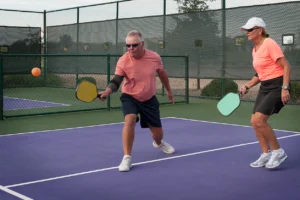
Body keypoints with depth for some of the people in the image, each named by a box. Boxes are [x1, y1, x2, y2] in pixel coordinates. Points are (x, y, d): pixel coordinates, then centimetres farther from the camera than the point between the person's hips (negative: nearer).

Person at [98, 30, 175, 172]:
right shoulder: (123, 61, -20)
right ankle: (127, 157, -21)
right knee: (129, 120, -32)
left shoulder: (154, 57, -13)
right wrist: (107, 92, -41)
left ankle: (158, 143, 50)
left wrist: (169, 91, 17)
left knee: (157, 133, 9)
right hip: (130, 97, -2)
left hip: (149, 99, 2)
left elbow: (162, 74, 6)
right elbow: (116, 81, -21)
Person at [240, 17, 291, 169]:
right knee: (255, 122, 4)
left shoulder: (269, 44, -13)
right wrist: (247, 86, 11)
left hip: (277, 86, -9)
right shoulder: (255, 50, 13)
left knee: (258, 120, -18)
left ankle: (278, 151, -2)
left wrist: (285, 88, -22)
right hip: (264, 87, 9)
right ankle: (266, 154, 16)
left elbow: (286, 66, -16)